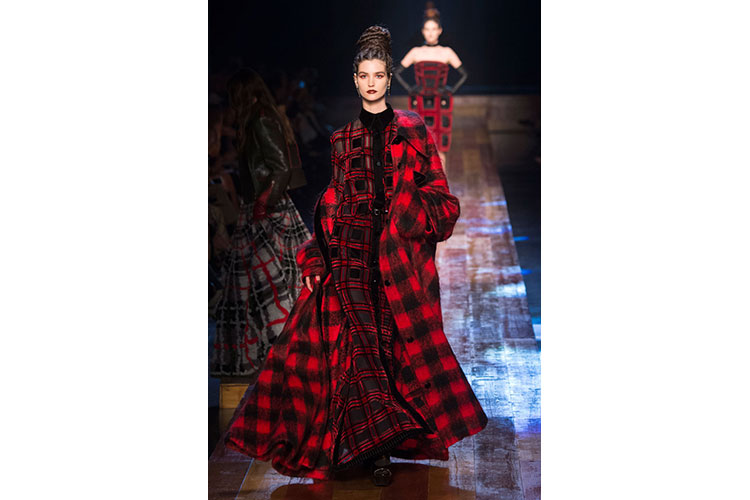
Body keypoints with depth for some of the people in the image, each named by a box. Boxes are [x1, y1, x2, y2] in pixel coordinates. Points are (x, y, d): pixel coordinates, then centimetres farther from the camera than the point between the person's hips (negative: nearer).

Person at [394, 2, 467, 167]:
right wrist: (409, 90, 3)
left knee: (439, 151, -1)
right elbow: (397, 72, 12)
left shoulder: (447, 52, 3)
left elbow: (464, 74, 11)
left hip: (441, 107, -1)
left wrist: (451, 91, 1)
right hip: (419, 107, 1)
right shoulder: (416, 52, 5)